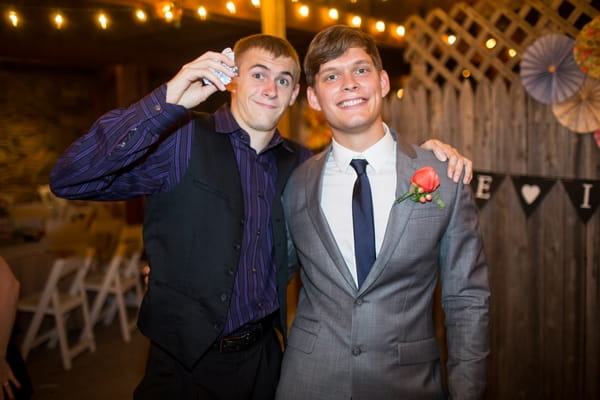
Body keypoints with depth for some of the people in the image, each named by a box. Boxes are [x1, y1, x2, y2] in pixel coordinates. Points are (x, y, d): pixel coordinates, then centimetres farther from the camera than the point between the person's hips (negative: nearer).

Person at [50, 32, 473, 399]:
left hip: (264, 356, 5)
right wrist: (167, 101, -30)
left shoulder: (299, 163, 5)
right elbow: (70, 180, -20)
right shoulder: (182, 140, -11)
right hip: (186, 362, -4)